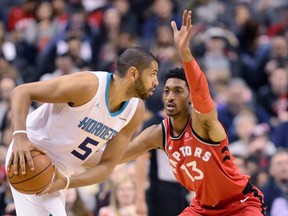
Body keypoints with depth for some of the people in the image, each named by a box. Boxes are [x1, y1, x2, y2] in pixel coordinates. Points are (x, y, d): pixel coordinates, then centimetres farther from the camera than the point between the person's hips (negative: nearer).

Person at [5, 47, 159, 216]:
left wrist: (66, 182, -22)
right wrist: (20, 136, -38)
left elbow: (108, 165, -4)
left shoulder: (136, 111, -5)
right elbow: (22, 92, -21)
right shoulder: (88, 85, -25)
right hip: (29, 154, -8)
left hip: (58, 172, 8)